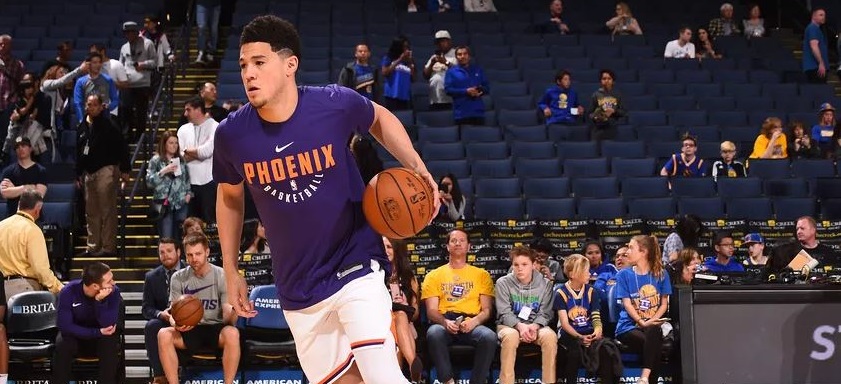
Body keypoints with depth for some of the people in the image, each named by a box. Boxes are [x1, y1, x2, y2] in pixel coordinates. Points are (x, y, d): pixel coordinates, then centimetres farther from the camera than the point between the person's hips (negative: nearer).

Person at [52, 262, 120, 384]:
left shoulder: (113, 292, -20)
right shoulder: (68, 292, -21)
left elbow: (109, 325, -28)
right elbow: (64, 325, -25)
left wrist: (99, 301, -42)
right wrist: (97, 332, -30)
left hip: (102, 338, 0)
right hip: (75, 335, 0)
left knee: (110, 345, -32)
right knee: (62, 344, -32)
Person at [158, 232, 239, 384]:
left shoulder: (222, 276, -4)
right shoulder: (178, 278, 2)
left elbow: (228, 318, -8)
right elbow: (174, 312, 0)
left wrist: (233, 312, -34)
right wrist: (175, 322, -26)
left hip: (216, 329, -2)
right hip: (189, 331, 2)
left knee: (232, 333, -37)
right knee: (163, 334, -29)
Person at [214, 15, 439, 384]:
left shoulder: (336, 104, -15)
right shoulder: (232, 134, -10)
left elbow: (379, 119, 9)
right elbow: (230, 197, 11)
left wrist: (416, 167, -5)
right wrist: (231, 271, 10)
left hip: (355, 264, -3)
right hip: (297, 288, 3)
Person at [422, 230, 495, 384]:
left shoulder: (481, 275, 19)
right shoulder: (434, 275, 18)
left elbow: (487, 309, 11)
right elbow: (431, 310, 8)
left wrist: (475, 321, -13)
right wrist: (445, 322, -16)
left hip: (472, 323, 0)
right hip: (443, 322, 0)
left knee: (489, 337, -35)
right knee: (434, 334, -38)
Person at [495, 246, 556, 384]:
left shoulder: (545, 284, 2)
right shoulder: (503, 283, -3)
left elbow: (544, 313, -1)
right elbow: (504, 313, -8)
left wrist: (534, 326, -23)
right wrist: (520, 326, -27)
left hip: (536, 326, 2)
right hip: (510, 325, -1)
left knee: (550, 335, -32)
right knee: (511, 336, -38)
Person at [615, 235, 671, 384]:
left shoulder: (661, 274, 11)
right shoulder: (624, 275, 7)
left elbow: (664, 303, 8)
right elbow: (627, 304, -2)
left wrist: (653, 321, -11)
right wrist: (642, 322, -17)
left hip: (653, 326, 1)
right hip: (629, 327, -1)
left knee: (653, 332, -36)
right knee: (654, 343, -33)